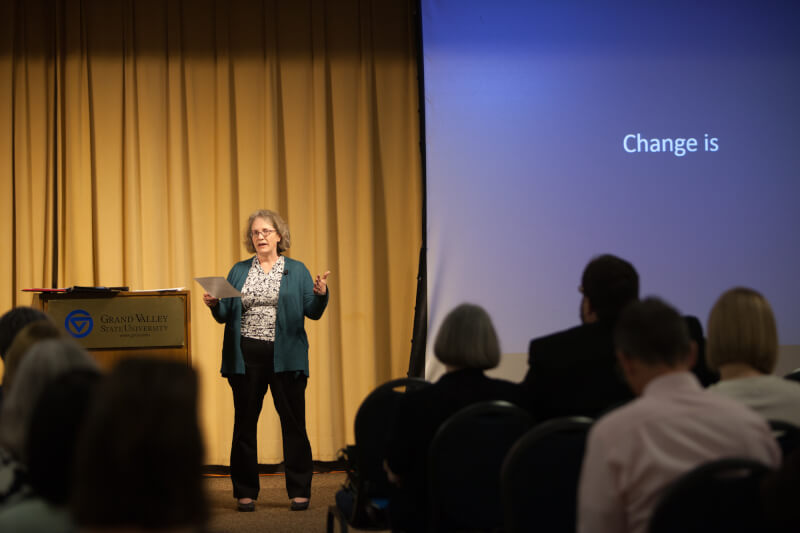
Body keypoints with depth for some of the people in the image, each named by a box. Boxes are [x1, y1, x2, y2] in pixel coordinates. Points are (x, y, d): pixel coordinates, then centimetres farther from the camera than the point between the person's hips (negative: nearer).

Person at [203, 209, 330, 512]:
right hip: (246, 357, 2)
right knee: (244, 424, 4)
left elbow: (313, 312, 2)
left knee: (293, 424, -1)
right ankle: (245, 493, 12)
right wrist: (214, 304, -10)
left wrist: (321, 294, -18)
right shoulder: (238, 271, 13)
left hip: (285, 358, -2)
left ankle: (299, 492, 7)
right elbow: (225, 315, 11)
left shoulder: (296, 271, 8)